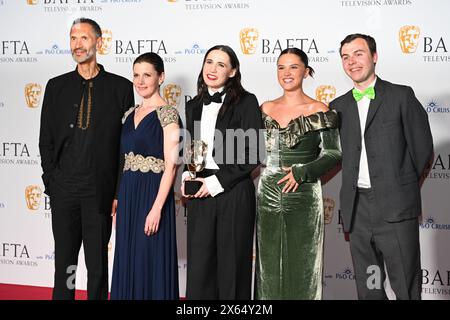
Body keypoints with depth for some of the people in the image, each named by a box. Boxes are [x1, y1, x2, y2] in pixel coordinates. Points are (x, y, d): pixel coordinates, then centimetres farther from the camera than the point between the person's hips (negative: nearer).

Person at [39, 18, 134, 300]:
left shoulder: (120, 87, 1)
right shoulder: (56, 86, 9)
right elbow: (46, 139, 10)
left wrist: (120, 192, -4)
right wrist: (51, 182, 1)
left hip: (100, 190, -2)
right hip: (63, 189, 2)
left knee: (98, 263, 6)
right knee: (64, 261, 11)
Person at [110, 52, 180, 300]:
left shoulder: (167, 114, -9)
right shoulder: (130, 114, 12)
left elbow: (171, 165, -14)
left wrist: (157, 207, -19)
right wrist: (119, 199, 12)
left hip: (152, 194, -7)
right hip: (127, 195, 7)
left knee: (151, 262, 0)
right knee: (127, 261, 12)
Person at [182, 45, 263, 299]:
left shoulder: (246, 102, -4)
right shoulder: (194, 106, 14)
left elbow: (253, 154, -8)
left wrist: (217, 182, -12)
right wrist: (187, 176, 0)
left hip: (233, 193, -4)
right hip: (199, 195, 5)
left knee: (232, 266, 2)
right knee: (199, 266, 5)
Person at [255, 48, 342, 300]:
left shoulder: (319, 111, -5)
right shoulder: (266, 109, 9)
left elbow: (333, 154, -7)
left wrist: (301, 172, -17)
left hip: (304, 196, -4)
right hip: (269, 194, 4)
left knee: (301, 264, 3)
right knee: (270, 263, 9)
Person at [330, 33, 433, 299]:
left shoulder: (401, 96, 1)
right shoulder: (339, 106, 13)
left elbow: (422, 148, 1)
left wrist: (402, 187, 4)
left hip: (396, 208, -4)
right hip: (358, 209, 4)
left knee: (407, 287, -1)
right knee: (367, 288, 11)